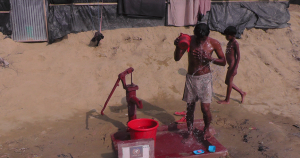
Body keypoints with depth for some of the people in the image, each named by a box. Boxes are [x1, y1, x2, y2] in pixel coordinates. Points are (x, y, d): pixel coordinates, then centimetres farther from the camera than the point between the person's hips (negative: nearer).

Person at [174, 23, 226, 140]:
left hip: (205, 78, -1)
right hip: (190, 78, 1)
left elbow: (223, 62, -2)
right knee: (190, 107, 8)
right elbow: (177, 58, -4)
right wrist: (178, 46, -24)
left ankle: (206, 129, 24)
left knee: (205, 108, -4)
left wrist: (209, 58, -19)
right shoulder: (189, 40, -5)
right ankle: (189, 130, 28)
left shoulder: (213, 43, -6)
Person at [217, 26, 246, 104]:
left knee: (229, 82, 1)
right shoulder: (229, 42, 13)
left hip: (233, 65, -10)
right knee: (227, 82, 16)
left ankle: (227, 100, 15)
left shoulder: (235, 43, -15)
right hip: (230, 65, 10)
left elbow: (238, 56, -18)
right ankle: (242, 93, 28)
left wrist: (235, 68, -22)